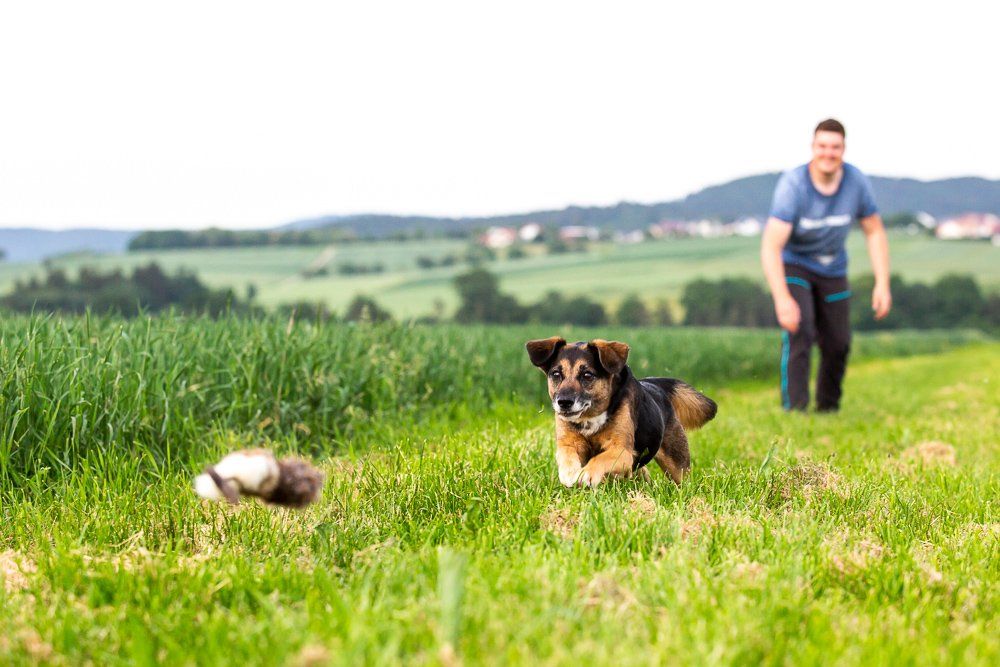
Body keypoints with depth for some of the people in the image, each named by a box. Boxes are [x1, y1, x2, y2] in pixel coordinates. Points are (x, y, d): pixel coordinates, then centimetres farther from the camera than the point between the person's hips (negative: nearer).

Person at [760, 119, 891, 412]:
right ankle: (794, 409, -23)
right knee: (799, 333, -24)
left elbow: (875, 232, -3)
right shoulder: (792, 185, -29)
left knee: (837, 345, 4)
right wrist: (782, 298, -45)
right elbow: (770, 246, -35)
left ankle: (828, 408, 25)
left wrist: (882, 284, -11)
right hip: (793, 264, -4)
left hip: (832, 270, 4)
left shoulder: (856, 181, -16)